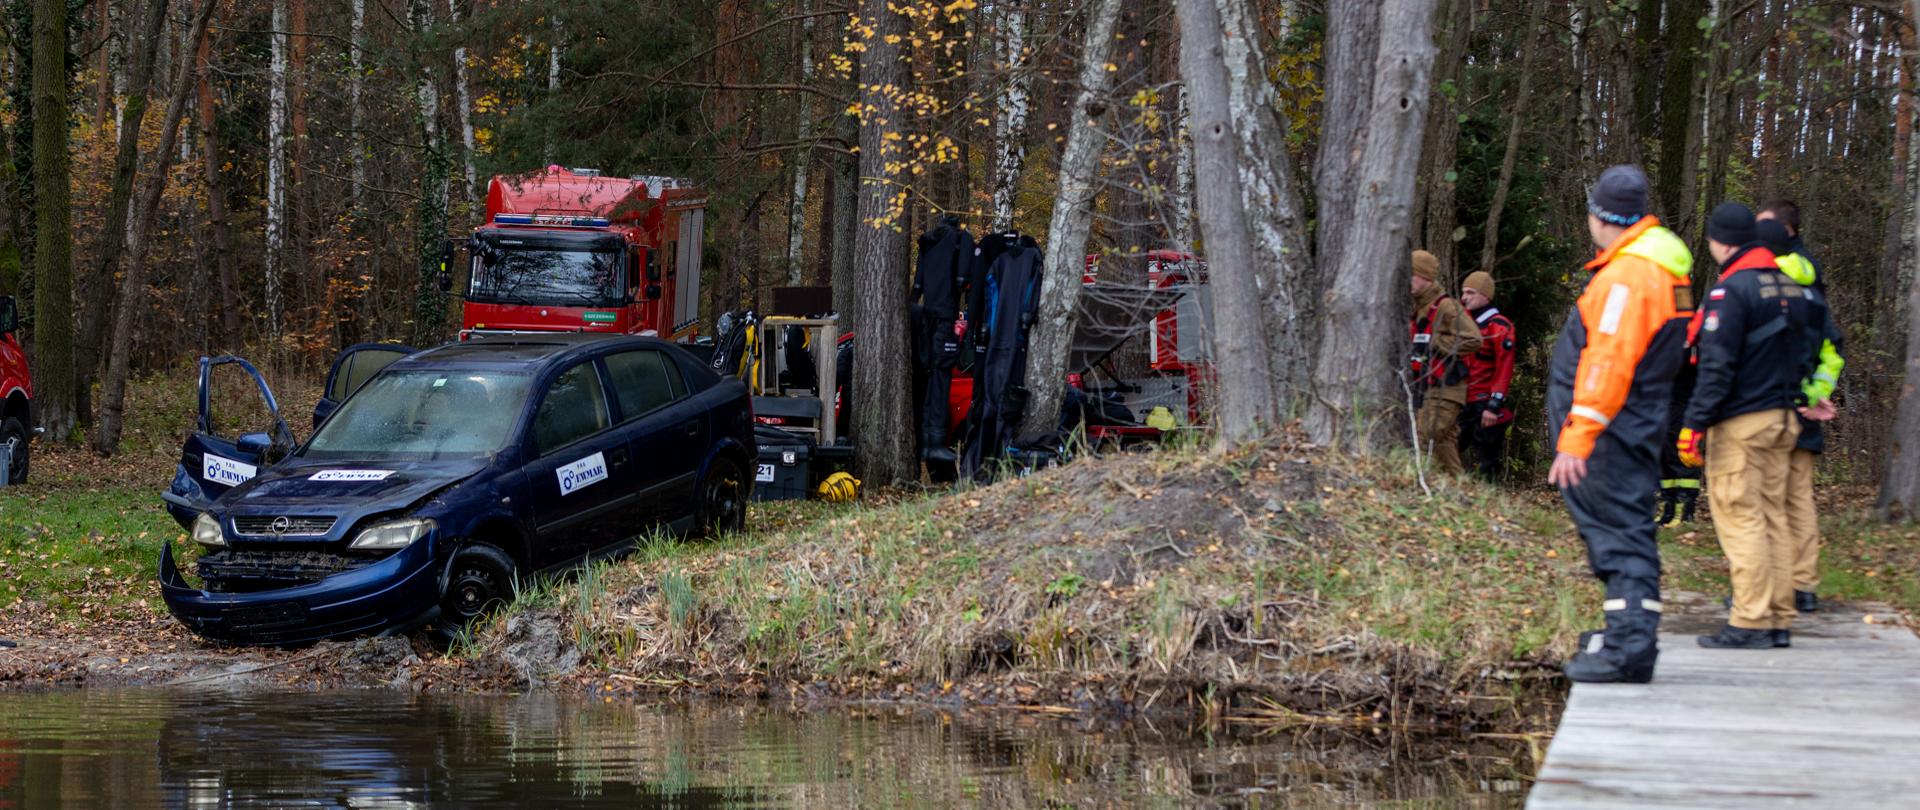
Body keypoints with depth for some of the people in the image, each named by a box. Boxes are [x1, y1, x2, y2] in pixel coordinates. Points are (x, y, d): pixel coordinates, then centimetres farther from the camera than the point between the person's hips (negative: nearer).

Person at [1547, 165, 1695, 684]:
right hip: (1640, 428, 10)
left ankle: (1628, 647, -11)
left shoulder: (1627, 274, -18)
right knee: (1628, 531, 16)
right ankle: (1629, 637, 25)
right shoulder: (1660, 265, 15)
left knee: (1619, 533, -10)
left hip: (1611, 433, -10)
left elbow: (1609, 362, -24)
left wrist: (1576, 439, -26)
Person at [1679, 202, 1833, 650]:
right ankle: (1780, 621, 12)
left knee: (1740, 519, -6)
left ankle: (1750, 623, -7)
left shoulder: (1731, 291, -13)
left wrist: (1695, 423, -15)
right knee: (1773, 518, 11)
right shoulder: (1792, 287, 12)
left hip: (1740, 424, -8)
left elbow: (1717, 366, -17)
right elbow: (1806, 353, 17)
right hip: (1782, 420, 8)